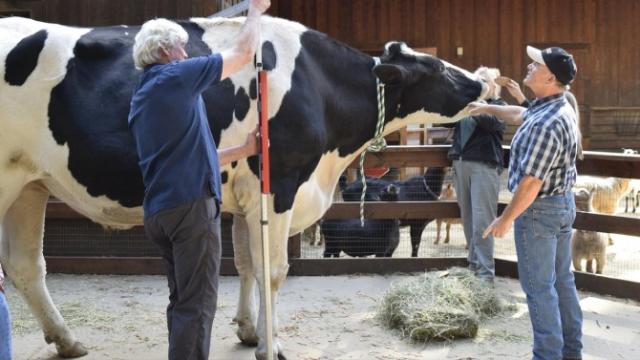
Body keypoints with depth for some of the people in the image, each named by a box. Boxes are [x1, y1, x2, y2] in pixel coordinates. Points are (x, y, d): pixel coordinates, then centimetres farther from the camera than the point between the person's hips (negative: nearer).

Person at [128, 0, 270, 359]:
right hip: (192, 204, -9)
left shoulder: (142, 98, 20)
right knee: (197, 305, -7)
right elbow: (245, 53, 1)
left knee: (184, 300, 15)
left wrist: (244, 150, 27)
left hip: (160, 210, 9)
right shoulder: (177, 76, -5)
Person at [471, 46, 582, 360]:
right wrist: (489, 108, 35)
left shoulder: (545, 125, -28)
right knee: (562, 279, 17)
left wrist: (507, 219, -18)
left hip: (538, 210, -10)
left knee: (539, 287, 0)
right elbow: (519, 115, 25)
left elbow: (531, 181, -27)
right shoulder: (561, 109, 4)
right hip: (563, 204, 10)